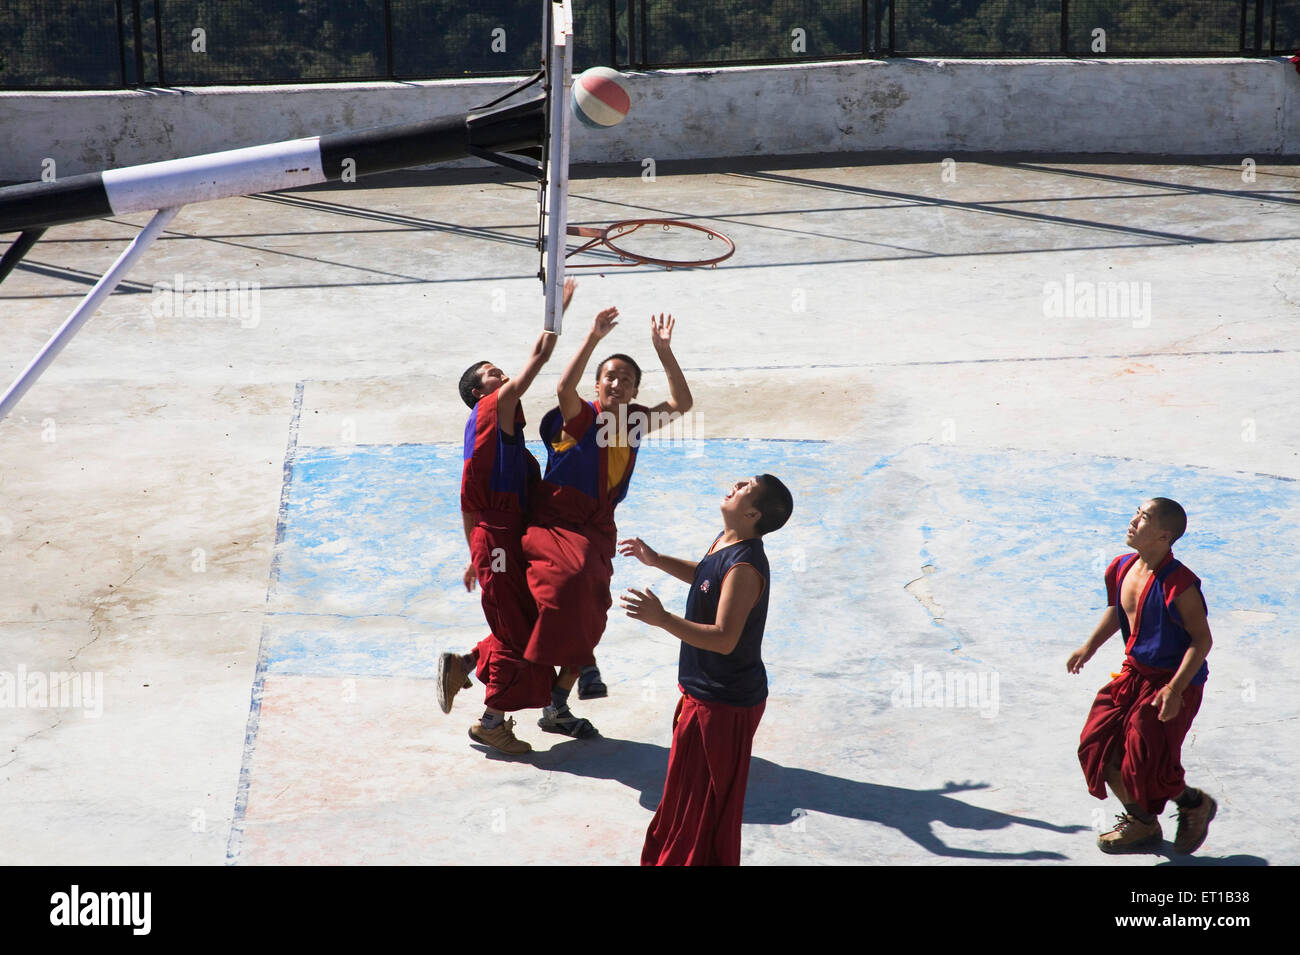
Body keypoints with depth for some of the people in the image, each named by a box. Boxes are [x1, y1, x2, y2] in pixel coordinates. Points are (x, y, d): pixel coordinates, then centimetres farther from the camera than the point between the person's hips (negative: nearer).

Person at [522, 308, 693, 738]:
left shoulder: (635, 420, 7)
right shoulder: (581, 416, -9)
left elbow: (681, 403, 3)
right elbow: (564, 388, -31)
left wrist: (663, 350, -5)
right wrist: (593, 338, -33)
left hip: (597, 529, 6)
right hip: (556, 521, -6)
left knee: (591, 609, 2)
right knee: (574, 574, -36)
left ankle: (556, 707, 11)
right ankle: (584, 664, -22)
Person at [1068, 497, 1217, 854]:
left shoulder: (1178, 584, -25)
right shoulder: (1123, 569, -1)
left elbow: (1202, 639, -21)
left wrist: (1175, 689, -26)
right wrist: (1090, 647, 16)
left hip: (1172, 682, -8)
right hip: (1134, 675, 8)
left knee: (1146, 765, -7)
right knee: (1099, 749, 7)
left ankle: (1195, 803, 25)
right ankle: (1141, 822, 28)